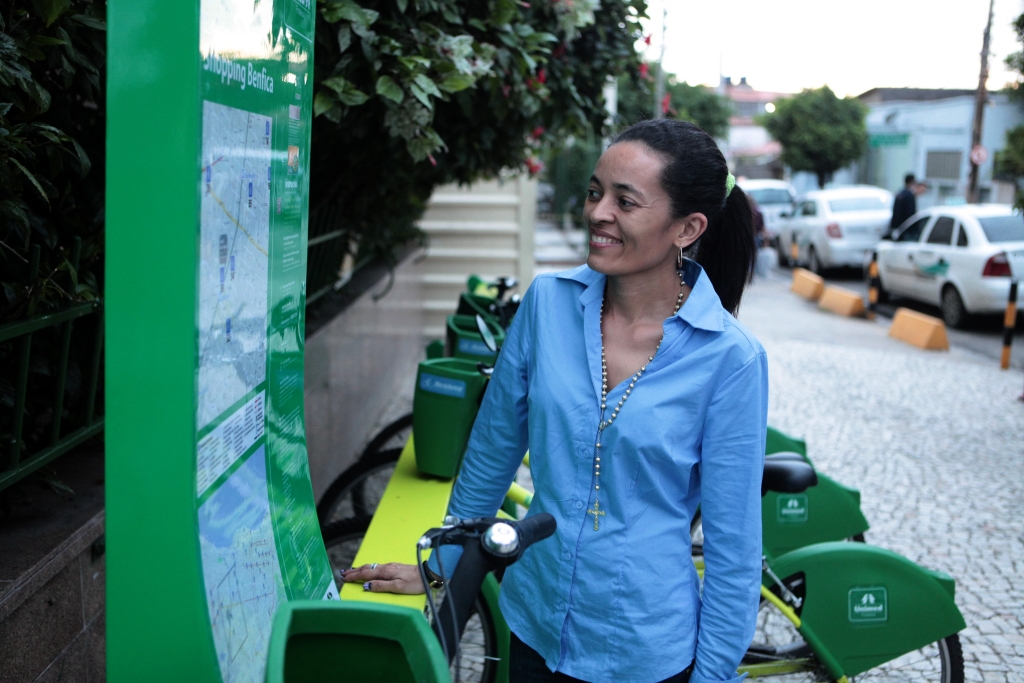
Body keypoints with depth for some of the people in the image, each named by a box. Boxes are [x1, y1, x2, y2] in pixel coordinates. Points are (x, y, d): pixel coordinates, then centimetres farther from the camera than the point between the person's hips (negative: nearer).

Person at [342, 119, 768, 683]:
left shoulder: (731, 358, -17)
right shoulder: (548, 301, -8)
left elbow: (733, 545, -10)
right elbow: (491, 452, 5)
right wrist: (440, 563, 12)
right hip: (535, 627, 3)